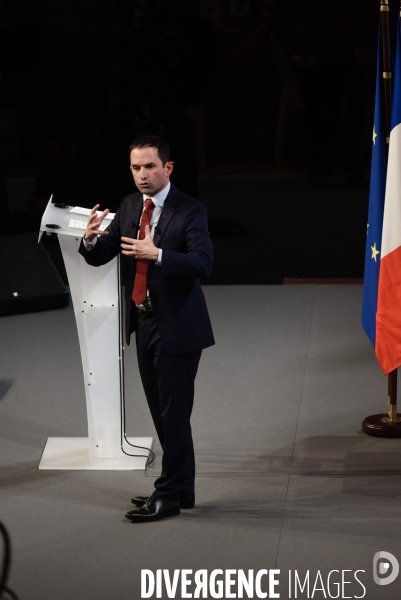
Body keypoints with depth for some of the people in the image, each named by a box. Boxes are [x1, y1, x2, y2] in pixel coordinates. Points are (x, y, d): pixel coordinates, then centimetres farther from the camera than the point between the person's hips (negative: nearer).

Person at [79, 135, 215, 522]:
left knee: (174, 412, -3)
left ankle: (168, 496, 4)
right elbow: (99, 257, 6)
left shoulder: (190, 211, -13)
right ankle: (181, 489, 25)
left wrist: (157, 254, -36)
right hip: (143, 322, 7)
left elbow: (203, 263, -24)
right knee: (161, 413, 14)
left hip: (177, 326, -7)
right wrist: (90, 239, -17)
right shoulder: (130, 206, 7)